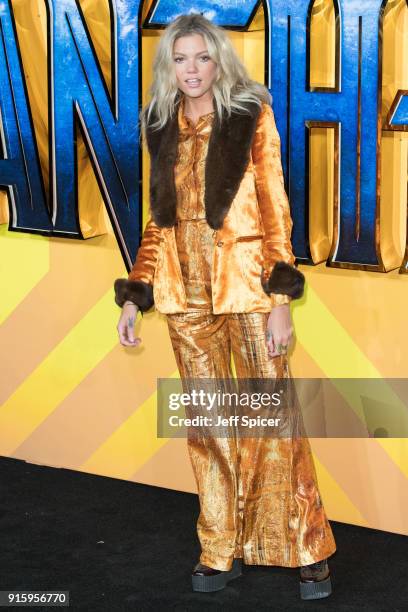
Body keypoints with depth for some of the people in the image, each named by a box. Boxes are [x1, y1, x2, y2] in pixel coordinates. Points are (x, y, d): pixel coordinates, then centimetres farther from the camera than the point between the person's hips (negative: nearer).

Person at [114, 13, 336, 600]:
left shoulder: (251, 116, -1)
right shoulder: (163, 128, 11)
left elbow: (275, 209, -4)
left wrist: (281, 298, -11)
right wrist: (134, 295, 10)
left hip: (245, 285, -4)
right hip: (185, 292, 4)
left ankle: (306, 551, 7)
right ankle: (222, 551, 16)